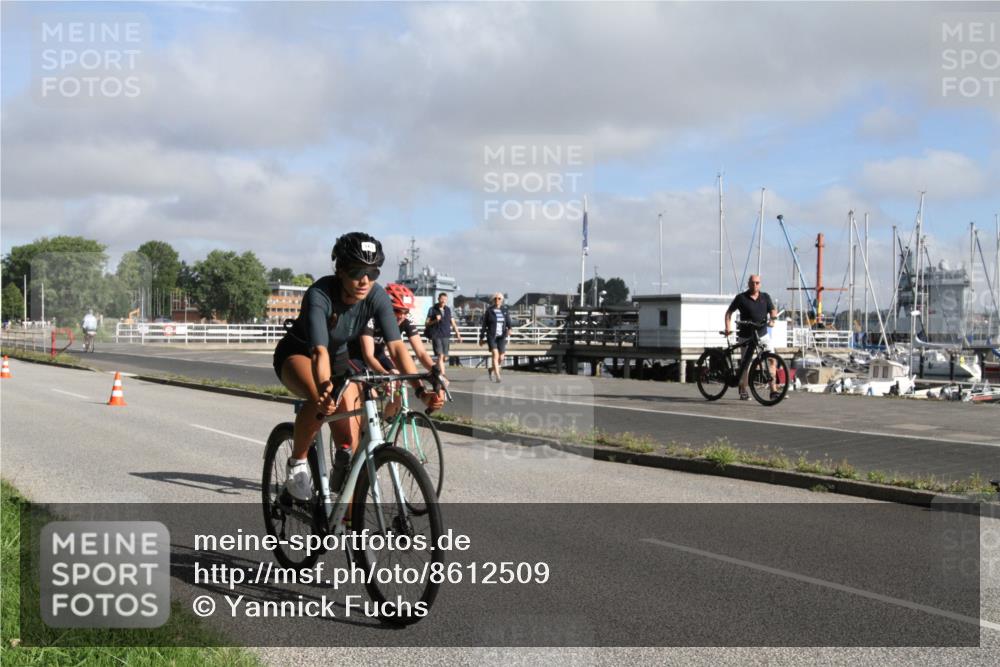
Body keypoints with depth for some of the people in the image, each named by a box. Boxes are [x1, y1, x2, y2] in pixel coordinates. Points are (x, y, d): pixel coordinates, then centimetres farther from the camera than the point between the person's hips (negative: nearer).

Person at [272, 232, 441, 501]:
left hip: (339, 359, 4)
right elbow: (319, 351, -46)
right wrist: (325, 388, -64)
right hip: (297, 355, -4)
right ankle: (297, 462, -12)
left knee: (350, 440, -9)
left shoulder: (377, 296, -22)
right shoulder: (320, 294, -33)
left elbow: (396, 346, -29)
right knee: (322, 400, -38)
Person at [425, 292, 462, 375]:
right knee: (440, 356, -17)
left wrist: (457, 334, 13)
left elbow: (452, 322, 18)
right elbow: (426, 324, 0)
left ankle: (437, 369, 30)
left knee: (445, 358, 5)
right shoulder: (432, 309, 1)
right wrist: (435, 321, -17)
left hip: (446, 336, 4)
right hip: (436, 336, -4)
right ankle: (442, 374, -21)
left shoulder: (448, 310, 12)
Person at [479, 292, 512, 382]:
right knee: (495, 354, -21)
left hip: (502, 337, 3)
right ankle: (497, 376, -22)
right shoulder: (489, 311, -1)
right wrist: (481, 338, 5)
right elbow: (484, 325, 4)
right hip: (491, 336, -3)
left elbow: (508, 321, -4)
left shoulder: (505, 310, 6)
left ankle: (492, 369, 34)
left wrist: (509, 329, -27)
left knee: (501, 358, 3)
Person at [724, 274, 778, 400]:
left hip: (763, 334, 3)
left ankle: (773, 390, -8)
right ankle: (743, 391, 20)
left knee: (771, 360, -10)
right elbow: (729, 312, 4)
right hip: (746, 337, -2)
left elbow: (773, 310, 6)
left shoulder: (765, 297, 7)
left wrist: (773, 317, -17)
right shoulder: (741, 298, -2)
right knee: (746, 364, 4)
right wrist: (727, 327, -8)